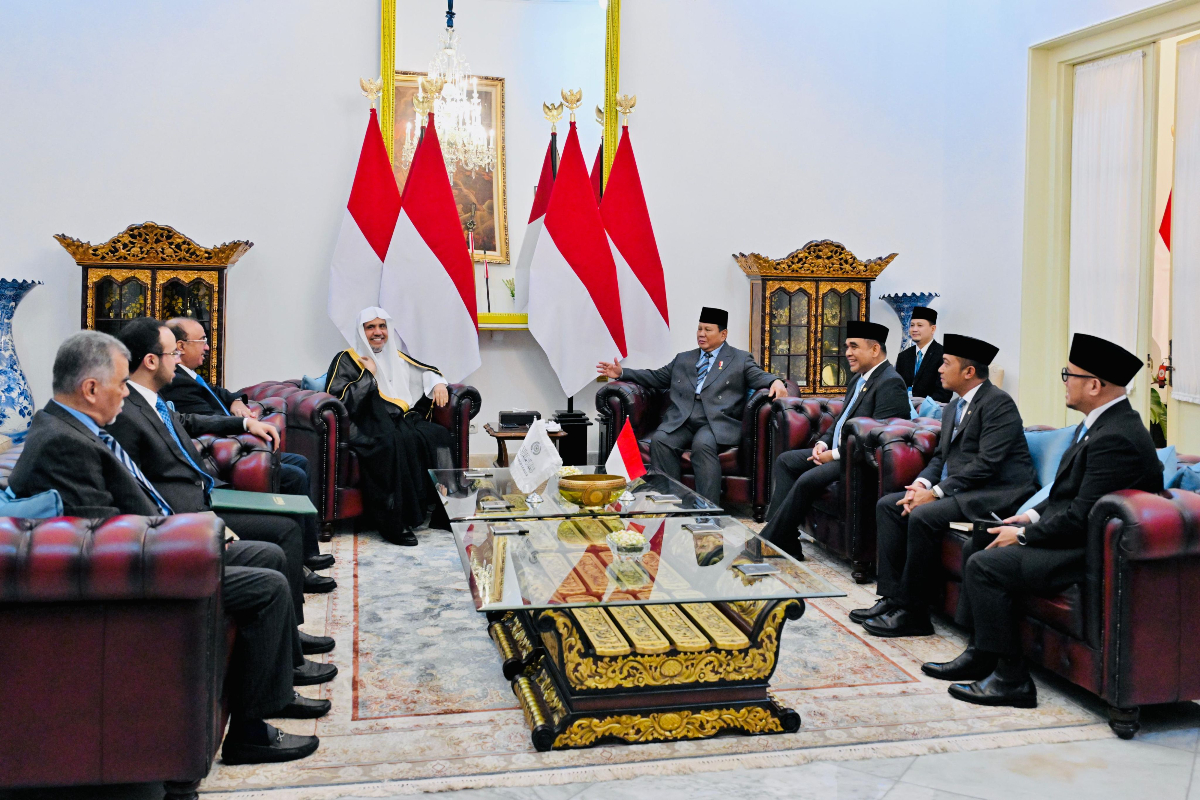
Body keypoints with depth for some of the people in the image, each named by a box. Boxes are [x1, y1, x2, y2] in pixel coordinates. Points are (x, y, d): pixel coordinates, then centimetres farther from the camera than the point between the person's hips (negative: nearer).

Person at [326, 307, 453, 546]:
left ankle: (444, 512, -20)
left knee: (438, 435, -25)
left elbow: (425, 371, 36)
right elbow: (339, 399, -4)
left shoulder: (395, 356, 26)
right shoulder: (346, 360, 10)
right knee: (393, 442, -39)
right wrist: (368, 374, -2)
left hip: (404, 419, 6)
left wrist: (438, 383, 14)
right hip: (371, 423, -6)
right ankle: (395, 524, -37)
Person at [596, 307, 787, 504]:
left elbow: (758, 376, 3)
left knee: (702, 445, -36)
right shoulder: (683, 359, 29)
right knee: (659, 441, -28)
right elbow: (656, 377, 29)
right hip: (680, 421, 4)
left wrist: (776, 382, -21)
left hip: (717, 423, -3)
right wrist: (622, 373, 18)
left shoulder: (740, 359, 17)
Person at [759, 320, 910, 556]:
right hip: (839, 451, 11)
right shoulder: (859, 379, 15)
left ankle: (768, 543, -13)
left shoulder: (890, 383, -17)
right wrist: (823, 443, 3)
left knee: (808, 480, -27)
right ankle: (783, 541, -2)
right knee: (785, 461, 6)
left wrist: (836, 454, -19)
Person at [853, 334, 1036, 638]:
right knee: (888, 505, -1)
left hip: (997, 493, -10)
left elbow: (986, 463, -21)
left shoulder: (998, 403, -13)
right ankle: (892, 598, -3)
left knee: (923, 516, -29)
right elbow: (941, 456, 20)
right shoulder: (954, 408, 18)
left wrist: (936, 492, -21)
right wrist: (921, 483, -2)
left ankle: (913, 613, -18)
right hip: (960, 487, 10)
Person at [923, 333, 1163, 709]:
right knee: (977, 545, 11)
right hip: (1073, 535, 11)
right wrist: (1033, 516, 6)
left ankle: (1011, 678, -9)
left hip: (1090, 552, -11)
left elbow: (1081, 517, -26)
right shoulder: (1098, 424, 9)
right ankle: (980, 653, 15)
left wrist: (1024, 535, -15)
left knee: (984, 565, -18)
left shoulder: (1116, 438, -25)